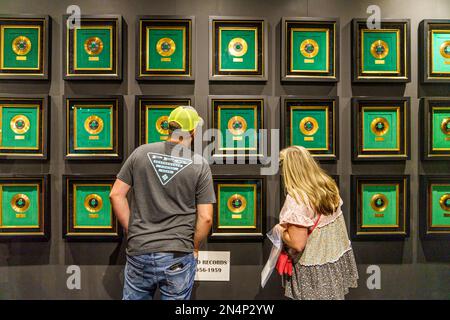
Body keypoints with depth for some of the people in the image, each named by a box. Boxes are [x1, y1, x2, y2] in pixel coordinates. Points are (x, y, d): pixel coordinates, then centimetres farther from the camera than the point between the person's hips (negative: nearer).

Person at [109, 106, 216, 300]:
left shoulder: (141, 153, -1)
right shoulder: (199, 165, -7)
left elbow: (116, 194, 0)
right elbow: (205, 218, -8)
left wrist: (131, 231, 8)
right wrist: (194, 248, 7)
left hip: (139, 251, 2)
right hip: (178, 257, -2)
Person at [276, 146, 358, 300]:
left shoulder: (296, 200, -28)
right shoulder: (328, 185, -4)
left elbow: (297, 244, -27)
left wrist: (280, 230, -8)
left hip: (315, 268, -6)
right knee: (333, 294, 23)